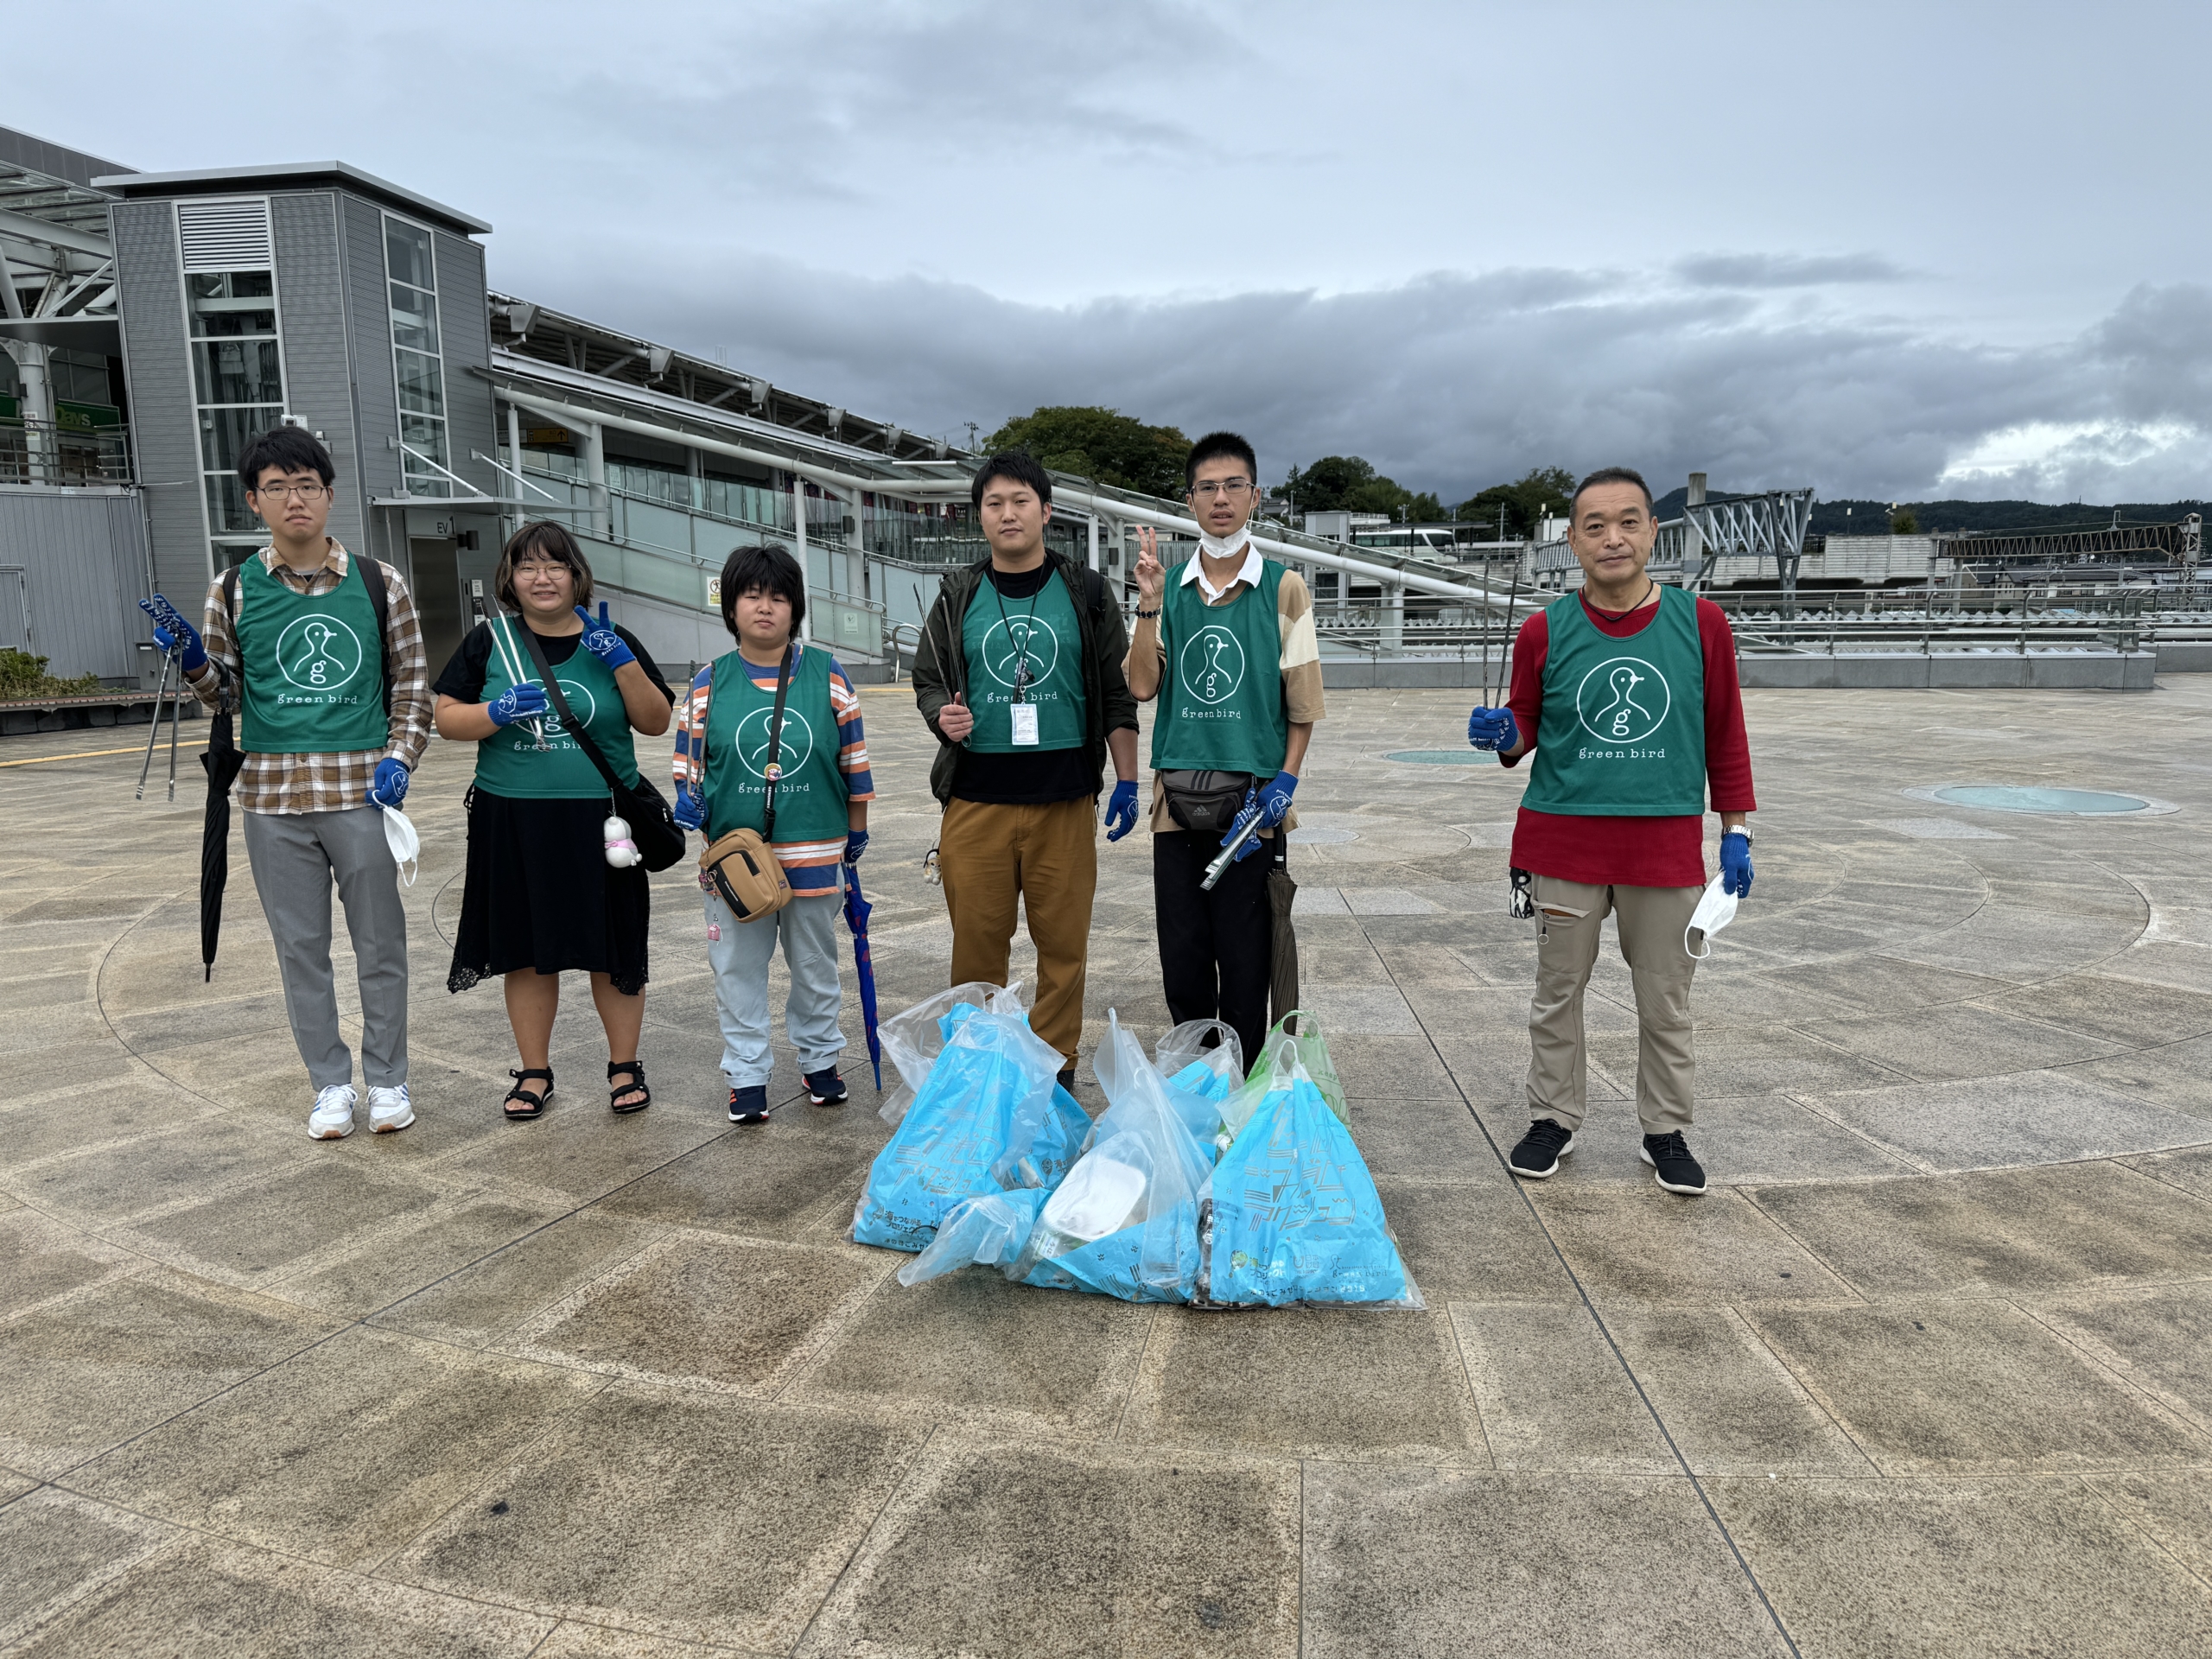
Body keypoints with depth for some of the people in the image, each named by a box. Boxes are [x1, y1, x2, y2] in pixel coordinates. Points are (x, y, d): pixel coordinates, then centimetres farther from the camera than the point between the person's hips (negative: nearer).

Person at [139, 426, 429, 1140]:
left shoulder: (378, 583, 3)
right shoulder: (233, 592, 5)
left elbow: (411, 684, 7)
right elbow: (222, 691, 13)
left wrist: (398, 759, -6)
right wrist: (190, 657, -8)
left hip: (361, 790, -1)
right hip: (273, 794, 1)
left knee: (380, 942, 6)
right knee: (301, 946, 8)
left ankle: (387, 1079, 20)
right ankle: (331, 1083, 22)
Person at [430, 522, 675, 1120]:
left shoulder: (612, 640, 6)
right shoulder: (490, 640, 5)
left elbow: (656, 722, 1)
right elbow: (446, 717, 4)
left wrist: (624, 662, -12)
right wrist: (498, 712, -15)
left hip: (600, 819, -1)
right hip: (514, 821, 1)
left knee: (612, 950, 5)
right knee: (527, 952, 9)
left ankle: (624, 1065, 21)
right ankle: (535, 1072, 24)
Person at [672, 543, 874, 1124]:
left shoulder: (827, 675, -1)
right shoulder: (709, 683, 0)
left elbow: (854, 761, 4)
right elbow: (690, 762, 7)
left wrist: (857, 832, 6)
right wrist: (687, 803, -13)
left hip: (814, 853, 0)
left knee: (816, 966, 15)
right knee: (738, 970, 8)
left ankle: (820, 1059, 33)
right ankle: (747, 1074, 22)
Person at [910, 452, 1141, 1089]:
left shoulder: (1086, 593, 7)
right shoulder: (957, 597, 9)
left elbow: (1118, 693, 8)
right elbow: (926, 679, 14)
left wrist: (1126, 781, 3)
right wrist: (942, 715, -10)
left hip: (1064, 798, 0)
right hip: (976, 798, 1)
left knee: (1063, 941, 2)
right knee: (977, 940, 2)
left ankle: (1054, 1066, 16)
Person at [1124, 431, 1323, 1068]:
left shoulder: (1283, 588, 2)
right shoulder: (1169, 588, 9)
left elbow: (1303, 705, 1)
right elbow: (1142, 686, -1)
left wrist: (1283, 785, -9)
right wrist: (1149, 603, -10)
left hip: (1250, 802, -2)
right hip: (1177, 797, 3)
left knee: (1244, 967, 3)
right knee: (1182, 964, 8)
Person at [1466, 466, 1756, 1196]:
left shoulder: (1701, 622, -1)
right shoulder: (1545, 632, -1)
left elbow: (1725, 735, 6)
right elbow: (1524, 728, 9)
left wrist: (1735, 831, 4)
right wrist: (1502, 734, -14)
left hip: (1667, 846, 0)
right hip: (1564, 843, 0)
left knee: (1666, 1002, 11)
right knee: (1557, 993, 11)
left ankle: (1666, 1131, 28)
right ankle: (1553, 1118, 27)